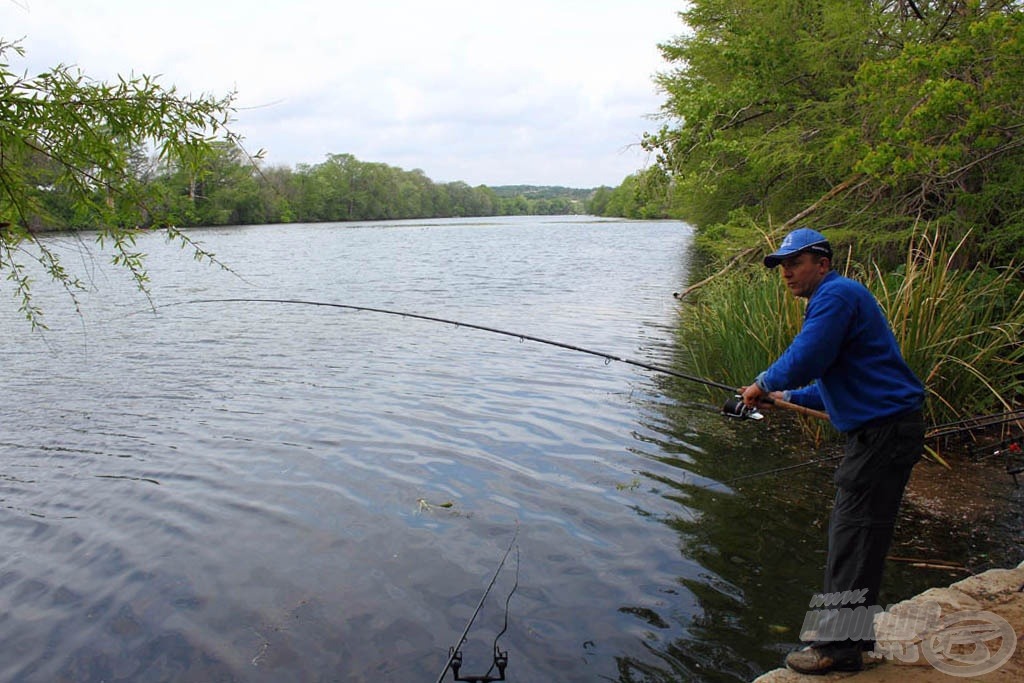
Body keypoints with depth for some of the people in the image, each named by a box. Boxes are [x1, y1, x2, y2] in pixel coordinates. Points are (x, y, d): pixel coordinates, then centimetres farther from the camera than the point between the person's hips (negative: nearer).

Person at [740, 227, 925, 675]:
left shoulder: (836, 295, -13)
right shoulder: (834, 299, 20)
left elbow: (803, 361, -23)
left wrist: (764, 384, -6)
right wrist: (789, 396, 23)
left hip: (884, 432, -11)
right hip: (879, 430, 11)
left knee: (853, 540, -4)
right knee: (852, 535, 17)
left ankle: (839, 647, 6)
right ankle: (848, 631, 29)